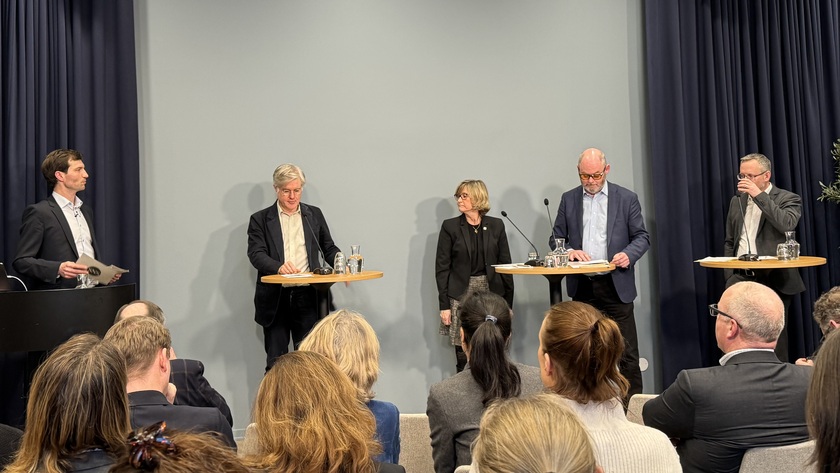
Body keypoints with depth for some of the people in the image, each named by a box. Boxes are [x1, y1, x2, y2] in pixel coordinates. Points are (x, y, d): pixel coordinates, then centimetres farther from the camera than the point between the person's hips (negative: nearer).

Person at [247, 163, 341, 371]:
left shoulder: (314, 214, 12)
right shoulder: (260, 219, 4)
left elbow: (329, 247, 15)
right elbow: (256, 253, -7)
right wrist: (278, 266, -26)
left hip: (307, 297, 1)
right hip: (275, 299, -1)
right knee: (275, 361, 6)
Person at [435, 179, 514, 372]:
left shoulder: (496, 225, 6)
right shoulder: (450, 226, 1)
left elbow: (505, 264, 7)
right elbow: (442, 267, 0)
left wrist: (508, 302, 3)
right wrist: (444, 305, -6)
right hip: (461, 295, -1)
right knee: (462, 351, -1)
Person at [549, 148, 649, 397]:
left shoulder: (627, 198, 3)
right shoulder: (569, 199, 9)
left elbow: (642, 237, 4)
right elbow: (555, 239, 10)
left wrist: (628, 254, -16)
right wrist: (569, 251, -12)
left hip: (615, 286, -2)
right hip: (581, 287, 3)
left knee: (626, 351, -2)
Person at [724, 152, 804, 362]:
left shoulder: (788, 199, 1)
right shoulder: (737, 201, 16)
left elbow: (787, 224, -21)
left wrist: (759, 195, -19)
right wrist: (729, 275, 7)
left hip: (773, 280, -3)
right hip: (741, 277, 4)